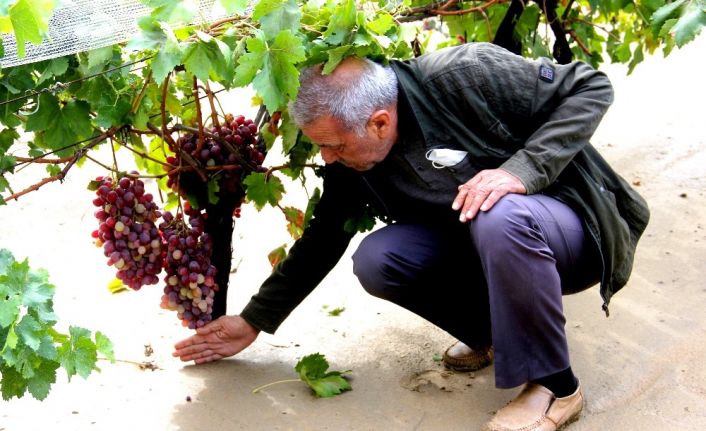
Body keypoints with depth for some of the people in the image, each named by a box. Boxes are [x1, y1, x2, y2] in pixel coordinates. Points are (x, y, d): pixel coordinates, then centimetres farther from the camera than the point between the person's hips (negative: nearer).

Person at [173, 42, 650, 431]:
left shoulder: (466, 76, -26)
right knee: (375, 260, -19)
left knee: (498, 217, -38)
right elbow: (322, 241, 4)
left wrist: (523, 168, -32)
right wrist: (253, 321, 6)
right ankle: (499, 331, 3)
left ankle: (553, 385, -18)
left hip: (569, 222, -5)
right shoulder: (349, 162, -8)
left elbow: (591, 87, -18)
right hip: (482, 247, 5)